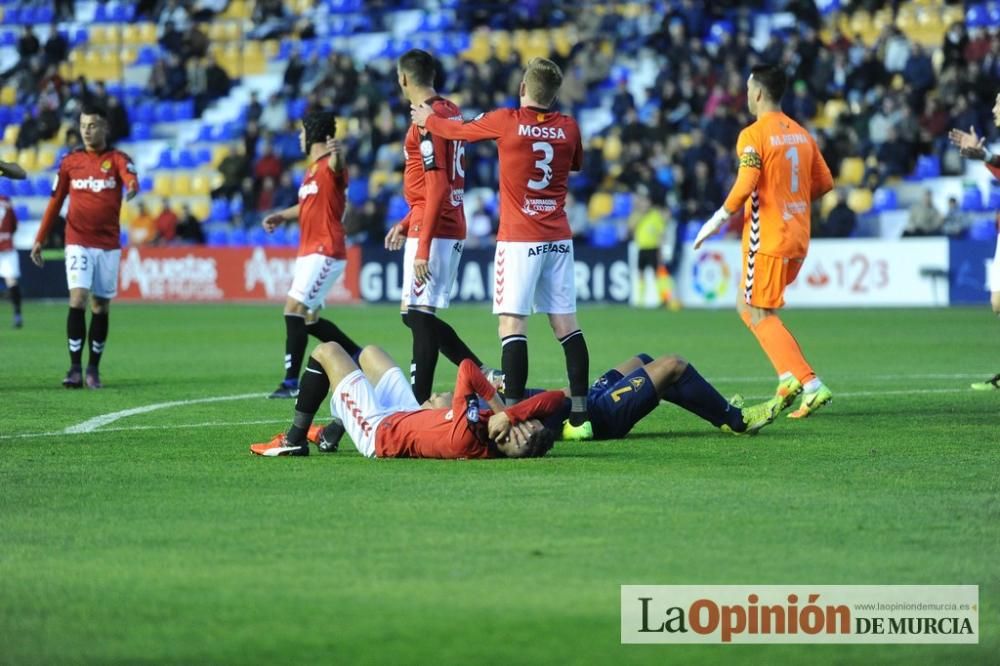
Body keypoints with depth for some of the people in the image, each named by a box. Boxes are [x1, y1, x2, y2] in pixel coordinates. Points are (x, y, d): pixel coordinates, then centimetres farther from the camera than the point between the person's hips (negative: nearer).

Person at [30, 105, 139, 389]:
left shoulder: (118, 159, -1)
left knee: (101, 306, 5)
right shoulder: (69, 162, 5)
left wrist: (132, 187, -48)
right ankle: (75, 368, -13)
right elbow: (55, 202, 11)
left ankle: (94, 368, 16)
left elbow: (130, 177, -23)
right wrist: (39, 240, 9)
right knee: (78, 299, -14)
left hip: (108, 245, 0)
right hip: (78, 242, 0)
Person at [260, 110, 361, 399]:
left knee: (294, 310, -16)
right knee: (309, 319, 13)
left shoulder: (330, 167, -13)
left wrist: (337, 153, -61)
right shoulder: (311, 170, 17)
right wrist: (282, 216, 20)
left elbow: (337, 168, -39)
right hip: (309, 252, 10)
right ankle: (359, 356, 24)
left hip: (325, 253, -10)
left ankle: (291, 382, -15)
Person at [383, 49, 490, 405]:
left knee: (419, 315, -9)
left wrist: (422, 247, -21)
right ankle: (483, 374, 14)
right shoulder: (450, 112, 14)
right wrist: (407, 224, 23)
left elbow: (437, 188, -20)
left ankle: (419, 403, -10)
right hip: (451, 229, 10)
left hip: (433, 232, -10)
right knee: (418, 315, 14)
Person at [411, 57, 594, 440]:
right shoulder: (567, 128, 5)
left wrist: (428, 119, 30)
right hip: (559, 239, 5)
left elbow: (459, 131, 10)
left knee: (512, 325, -8)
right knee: (565, 324, 5)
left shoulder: (506, 121, -6)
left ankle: (513, 413, -16)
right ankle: (579, 416, 3)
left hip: (518, 240, -5)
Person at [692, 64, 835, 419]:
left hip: (767, 239, -8)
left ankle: (811, 385, -13)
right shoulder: (801, 134, 11)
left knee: (760, 315, -3)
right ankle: (790, 376, 7)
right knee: (748, 307, 19)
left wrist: (717, 220, -11)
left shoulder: (753, 135, -12)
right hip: (798, 239, 8)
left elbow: (745, 187, -22)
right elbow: (824, 183, 13)